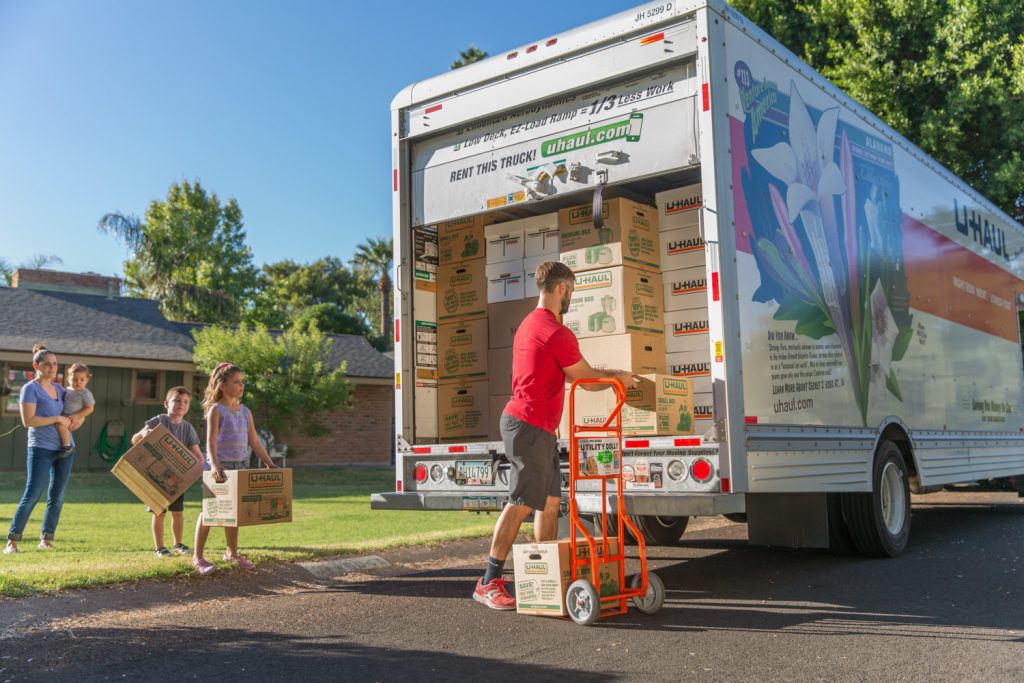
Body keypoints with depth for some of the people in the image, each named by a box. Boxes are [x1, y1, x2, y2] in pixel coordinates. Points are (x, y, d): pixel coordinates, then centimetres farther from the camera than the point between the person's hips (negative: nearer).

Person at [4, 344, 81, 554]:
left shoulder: (59, 388, 13)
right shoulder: (30, 389, -6)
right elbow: (28, 420, -16)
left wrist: (78, 417, 2)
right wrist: (58, 419, -16)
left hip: (65, 448, 6)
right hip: (41, 449, -6)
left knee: (57, 496, 7)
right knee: (32, 495, -9)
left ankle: (47, 539, 16)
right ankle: (12, 540, -1)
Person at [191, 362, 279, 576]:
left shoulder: (245, 412, 11)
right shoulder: (216, 410, -7)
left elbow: (254, 441, 13)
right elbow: (211, 440, -19)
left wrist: (270, 463, 8)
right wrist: (214, 464, -33)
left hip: (240, 465, 6)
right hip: (219, 466, -6)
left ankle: (232, 553, 24)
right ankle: (197, 557, 6)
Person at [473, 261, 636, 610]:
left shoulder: (530, 324, 18)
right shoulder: (556, 333, -15)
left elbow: (573, 372, 24)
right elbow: (587, 379, -5)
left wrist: (610, 374, 24)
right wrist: (619, 378, 12)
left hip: (538, 428, 10)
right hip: (530, 426, -10)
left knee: (550, 500, 12)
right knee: (520, 503, -8)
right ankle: (489, 583, -3)